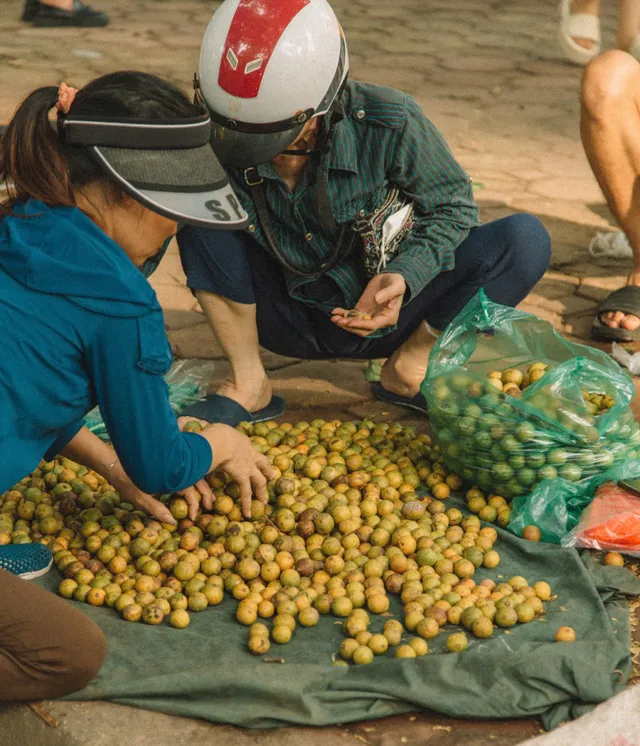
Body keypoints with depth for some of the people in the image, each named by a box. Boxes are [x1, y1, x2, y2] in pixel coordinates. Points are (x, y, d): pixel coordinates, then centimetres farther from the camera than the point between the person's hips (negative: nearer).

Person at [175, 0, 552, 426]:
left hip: (386, 312, 0)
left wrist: (404, 277, -30)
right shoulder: (216, 139, -21)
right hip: (294, 322, 1)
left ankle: (408, 369, -4)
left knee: (525, 240, -23)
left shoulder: (388, 126, -25)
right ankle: (248, 386, -10)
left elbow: (452, 205, -13)